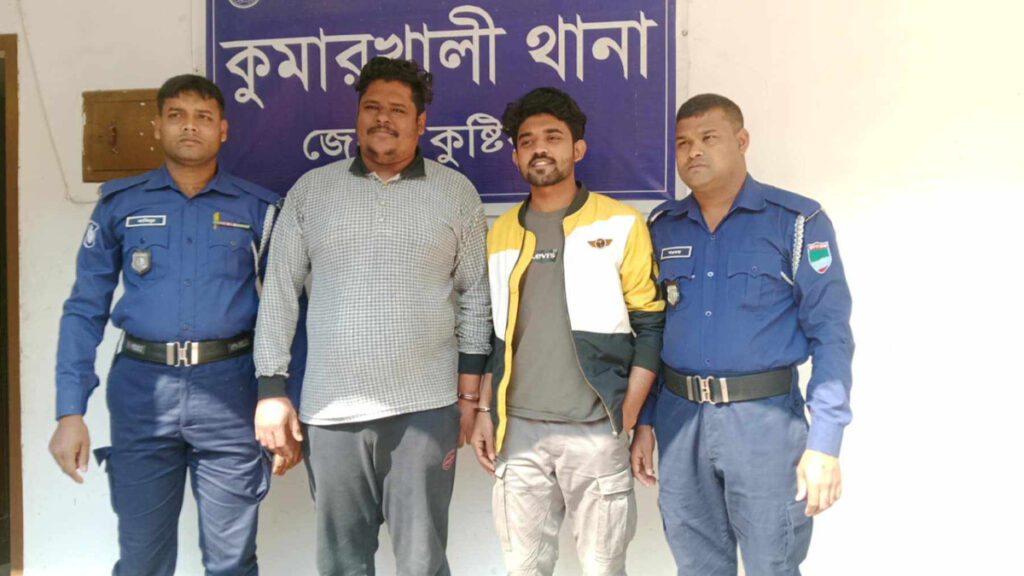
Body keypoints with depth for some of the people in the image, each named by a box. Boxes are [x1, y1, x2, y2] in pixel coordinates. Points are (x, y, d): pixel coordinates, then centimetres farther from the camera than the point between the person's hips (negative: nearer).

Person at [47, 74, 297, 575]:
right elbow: (85, 310, 4)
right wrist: (70, 412, -4)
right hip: (142, 389, 1)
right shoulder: (119, 204, 6)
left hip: (229, 389, 0)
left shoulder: (258, 209, 4)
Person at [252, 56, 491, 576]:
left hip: (426, 408, -1)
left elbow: (475, 297, 6)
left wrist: (468, 395, 2)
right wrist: (271, 389, 1)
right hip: (330, 410, 2)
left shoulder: (456, 193, 4)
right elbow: (279, 293, 6)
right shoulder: (311, 190, 6)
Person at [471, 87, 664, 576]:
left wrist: (626, 420, -6)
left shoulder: (621, 225, -2)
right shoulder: (501, 232, 10)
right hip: (518, 429, 3)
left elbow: (650, 327, -2)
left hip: (595, 430, -3)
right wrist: (486, 413, 10)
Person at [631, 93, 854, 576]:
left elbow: (830, 333, -8)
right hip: (678, 417, 4)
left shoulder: (796, 221, -4)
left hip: (764, 419, -4)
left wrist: (824, 442, -13)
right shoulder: (663, 226, 9)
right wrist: (644, 421, 10)